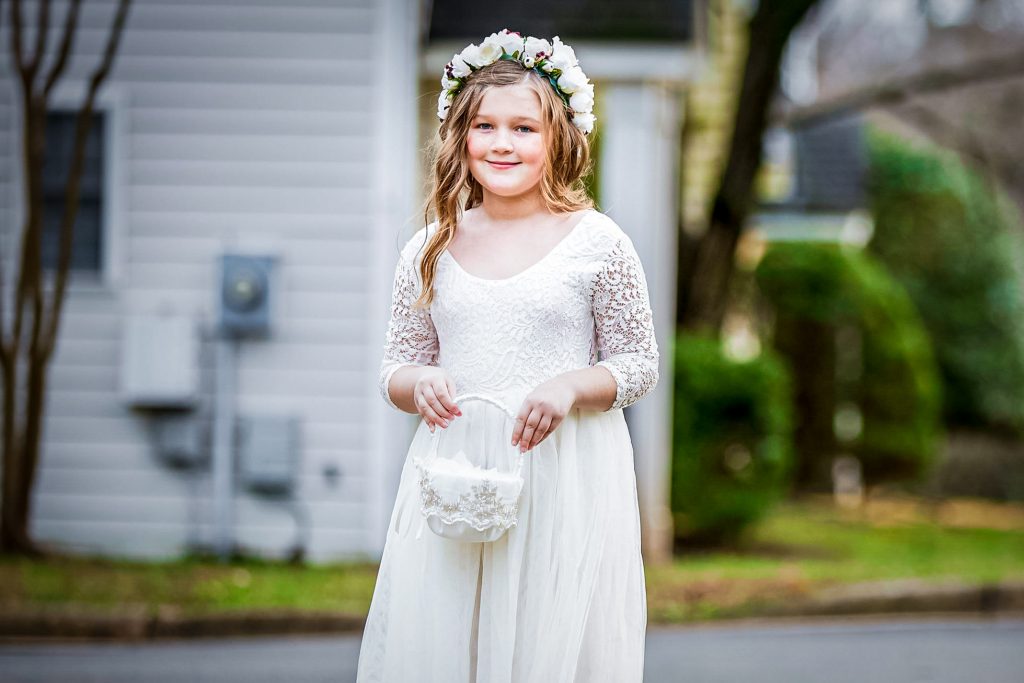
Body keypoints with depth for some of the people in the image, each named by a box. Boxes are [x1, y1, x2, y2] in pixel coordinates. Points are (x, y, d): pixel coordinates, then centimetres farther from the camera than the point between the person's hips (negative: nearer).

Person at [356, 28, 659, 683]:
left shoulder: (597, 242, -2)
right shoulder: (431, 251, 6)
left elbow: (639, 365, 2)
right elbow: (396, 367, 14)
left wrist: (570, 387, -16)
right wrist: (418, 384, -9)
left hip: (566, 479, -3)